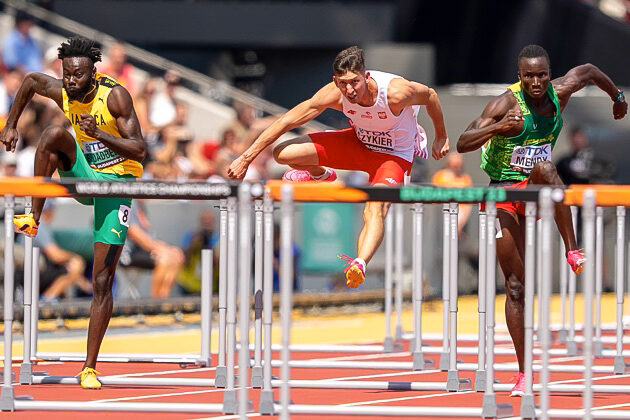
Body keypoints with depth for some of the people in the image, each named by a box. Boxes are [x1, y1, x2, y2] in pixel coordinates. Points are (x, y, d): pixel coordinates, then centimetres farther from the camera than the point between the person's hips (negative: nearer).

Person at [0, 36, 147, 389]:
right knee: (54, 134, -28)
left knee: (102, 281, -8)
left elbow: (140, 151, -23)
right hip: (83, 176, 4)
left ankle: (90, 368, -3)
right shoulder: (62, 92, -6)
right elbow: (31, 80, 17)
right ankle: (34, 219, -20)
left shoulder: (115, 95, -20)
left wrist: (99, 134, -36)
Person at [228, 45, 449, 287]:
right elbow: (286, 122, -19)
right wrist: (246, 158, -19)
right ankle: (321, 176, 26)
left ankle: (360, 265, -57)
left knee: (376, 208, -34)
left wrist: (441, 137, 3)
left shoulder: (395, 92, -34)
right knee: (283, 154, -8)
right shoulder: (333, 95, -26)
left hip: (394, 156, -4)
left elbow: (430, 95, -12)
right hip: (359, 141, 4)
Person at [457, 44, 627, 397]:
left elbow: (588, 71, 19)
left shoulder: (560, 93, -4)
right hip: (504, 193, -2)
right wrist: (498, 127, -42)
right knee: (515, 285, -5)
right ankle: (524, 374, 0)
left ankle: (574, 252, -31)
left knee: (545, 167, -36)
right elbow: (463, 144, -27)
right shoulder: (507, 105, -18)